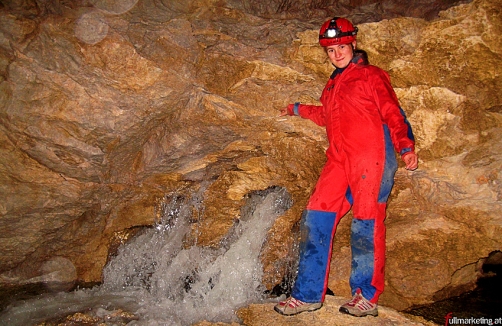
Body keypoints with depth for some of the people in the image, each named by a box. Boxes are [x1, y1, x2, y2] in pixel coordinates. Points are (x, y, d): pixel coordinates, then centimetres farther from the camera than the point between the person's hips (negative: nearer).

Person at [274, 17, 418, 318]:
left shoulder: (371, 75, 5)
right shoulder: (332, 85, 24)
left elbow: (393, 114, -3)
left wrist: (406, 147, -18)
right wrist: (299, 109, 51)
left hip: (371, 158, -6)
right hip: (339, 161, 6)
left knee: (366, 225, -5)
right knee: (316, 219, -2)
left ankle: (367, 297, 9)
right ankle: (308, 294, 5)